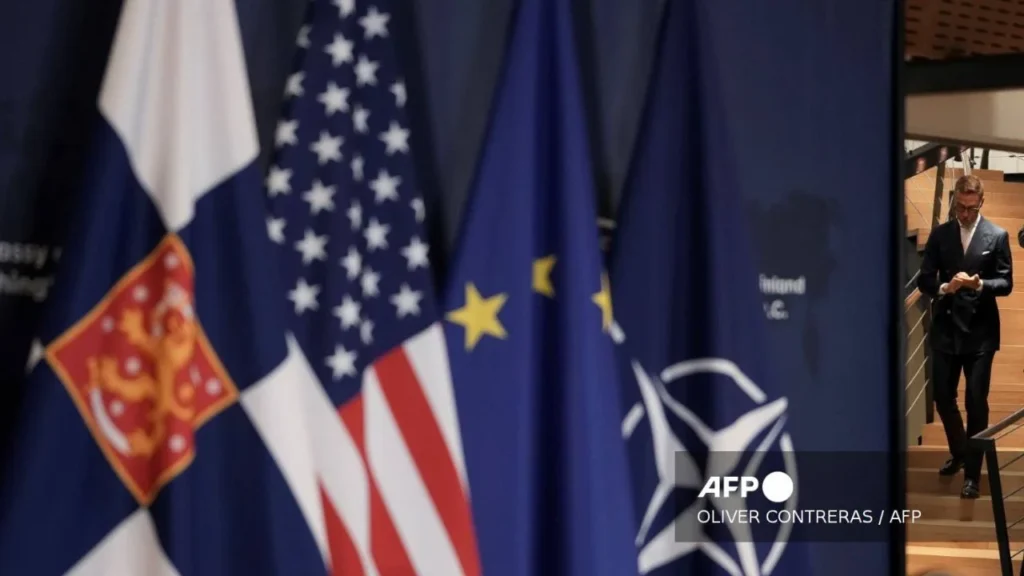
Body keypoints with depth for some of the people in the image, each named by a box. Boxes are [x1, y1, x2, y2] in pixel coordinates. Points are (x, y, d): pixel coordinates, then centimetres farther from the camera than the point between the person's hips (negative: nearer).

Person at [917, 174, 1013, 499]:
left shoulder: (997, 236, -1)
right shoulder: (939, 235, 5)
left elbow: (1006, 283, -4)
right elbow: (923, 280, 2)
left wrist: (980, 284, -23)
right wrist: (944, 287, -18)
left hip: (980, 331, -3)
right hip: (945, 328, 3)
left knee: (976, 402, -2)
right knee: (943, 398, 9)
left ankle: (972, 472, 6)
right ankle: (959, 453, 34)